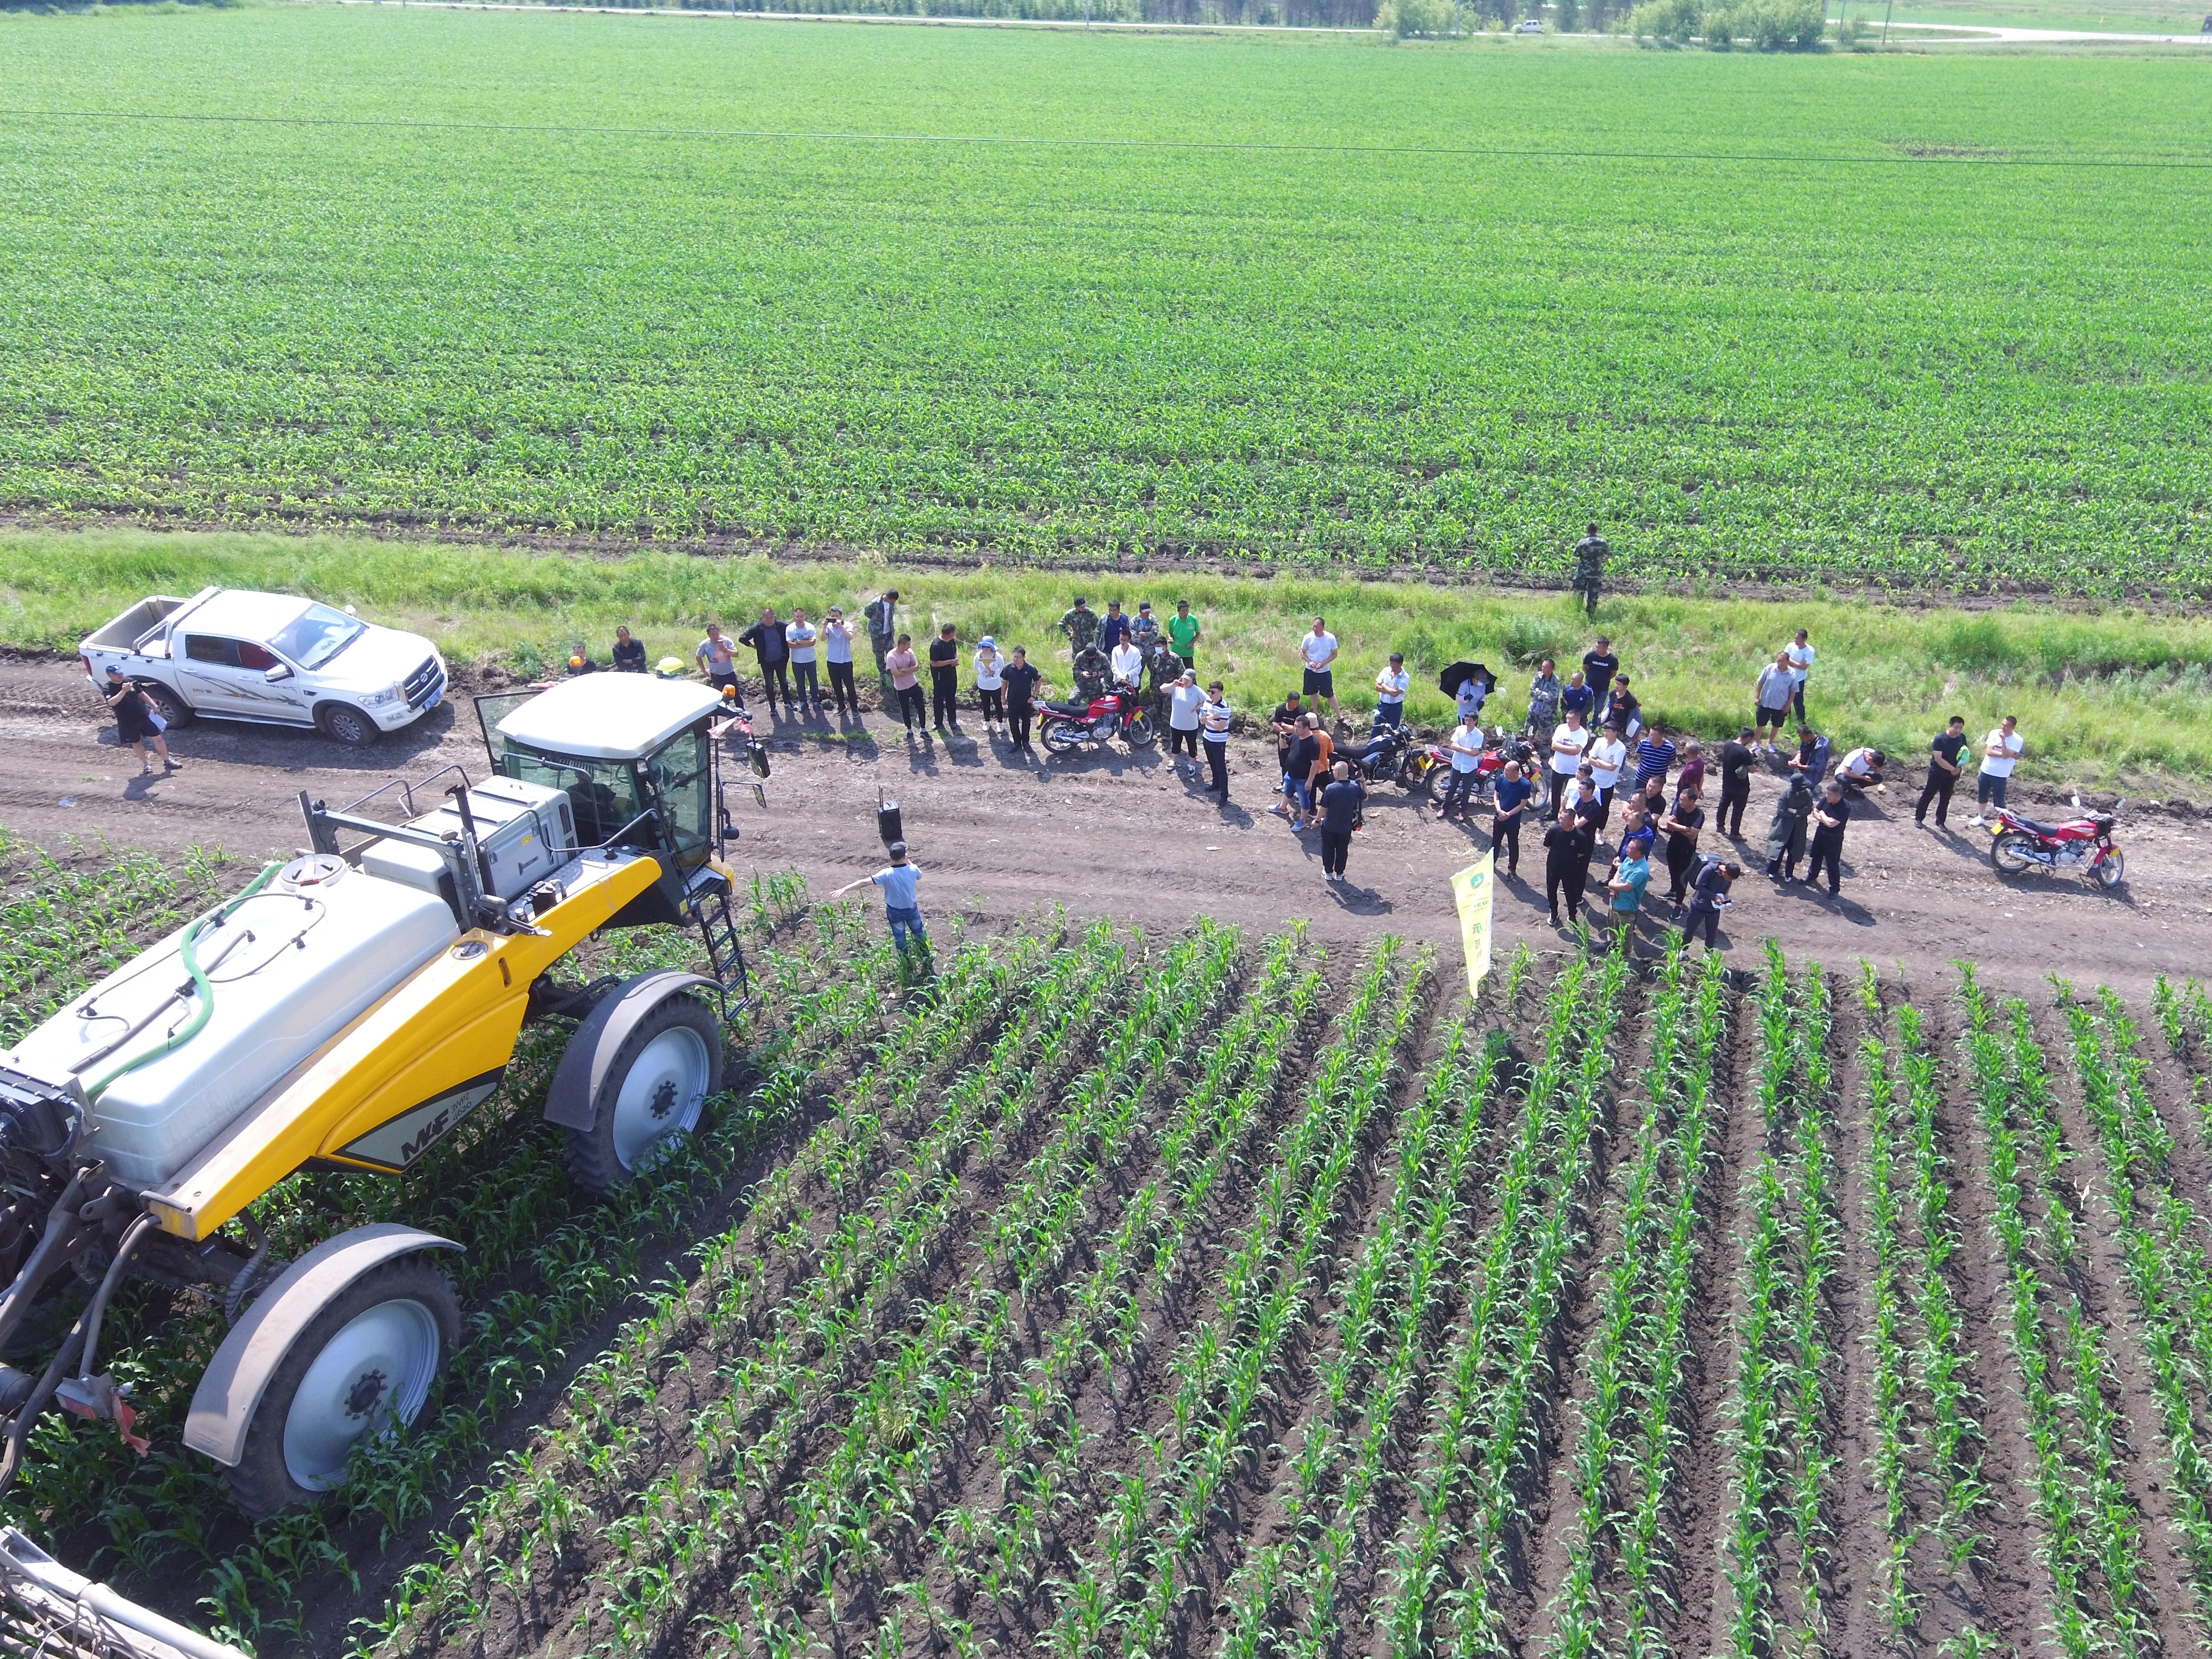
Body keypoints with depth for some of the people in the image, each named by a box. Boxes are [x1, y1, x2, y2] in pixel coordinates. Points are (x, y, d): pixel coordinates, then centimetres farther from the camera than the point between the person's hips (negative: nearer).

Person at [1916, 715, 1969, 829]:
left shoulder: (1962, 738, -3)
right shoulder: (1940, 739, -21)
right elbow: (1938, 759, -24)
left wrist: (1960, 767, -11)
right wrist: (1952, 769, -24)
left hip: (1951, 774, 5)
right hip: (1937, 773, -5)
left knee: (1945, 799, 12)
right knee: (1928, 796, 5)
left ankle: (1941, 821, 23)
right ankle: (1918, 818, 18)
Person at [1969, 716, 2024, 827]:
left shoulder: (2017, 741, -14)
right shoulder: (1994, 733, -6)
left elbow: (2006, 756, -24)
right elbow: (1989, 752, -13)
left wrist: (2003, 740, -27)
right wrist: (2003, 754, -22)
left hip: (2001, 775, -4)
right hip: (1986, 771, 4)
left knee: (1999, 801, -3)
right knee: (1982, 796, 19)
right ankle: (1980, 817, 37)